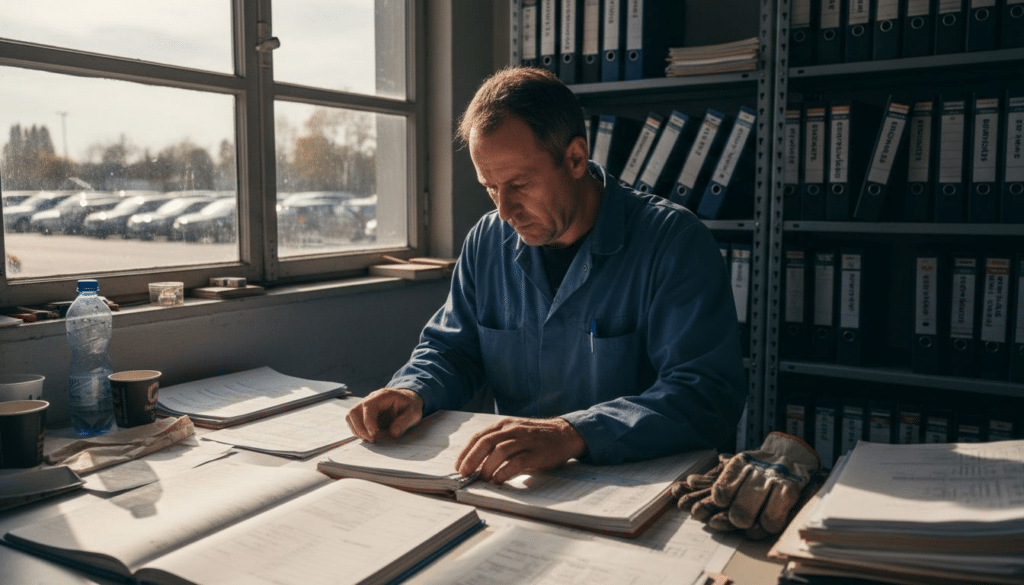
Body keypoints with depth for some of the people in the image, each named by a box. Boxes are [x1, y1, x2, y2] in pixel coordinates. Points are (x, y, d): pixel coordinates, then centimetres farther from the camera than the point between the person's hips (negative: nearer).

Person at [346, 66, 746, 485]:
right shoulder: (487, 241, 5)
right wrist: (413, 393, -8)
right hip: (514, 489, 3)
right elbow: (450, 349, 15)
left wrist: (573, 434, -36)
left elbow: (709, 395, -22)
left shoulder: (674, 241, -13)